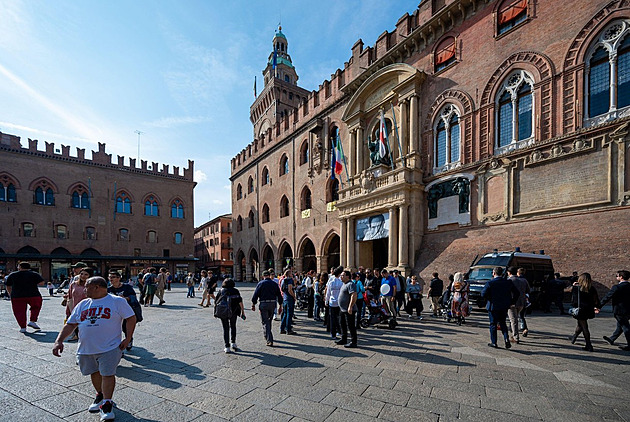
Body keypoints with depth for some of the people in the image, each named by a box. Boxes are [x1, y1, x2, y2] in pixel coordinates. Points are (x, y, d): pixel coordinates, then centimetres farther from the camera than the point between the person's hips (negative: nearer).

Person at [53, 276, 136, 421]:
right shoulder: (82, 305, 11)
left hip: (109, 347, -6)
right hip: (86, 348, 6)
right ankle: (100, 396, 41)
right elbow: (70, 324, 13)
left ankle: (107, 404, 7)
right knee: (94, 373, 18)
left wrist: (127, 338, -12)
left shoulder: (117, 301, -6)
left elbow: (131, 318, -6)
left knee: (107, 374, -6)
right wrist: (59, 341, -1)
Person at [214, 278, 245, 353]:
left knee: (226, 329, 8)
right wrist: (243, 311, -1)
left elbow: (216, 302, 4)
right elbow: (240, 301, -2)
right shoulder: (235, 291, 6)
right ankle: (233, 343, 14)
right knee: (233, 327, 21)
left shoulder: (221, 291, 8)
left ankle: (227, 347, 8)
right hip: (233, 312, 0)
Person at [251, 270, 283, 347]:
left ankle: (269, 340, -6)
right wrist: (280, 306, 15)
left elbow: (255, 295, -6)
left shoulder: (260, 283, -3)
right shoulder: (275, 284, 7)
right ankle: (268, 336, 37)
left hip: (263, 304, -4)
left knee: (265, 322, 0)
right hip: (273, 304, 4)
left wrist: (253, 304, 3)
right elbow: (279, 295, 9)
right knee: (269, 320, 22)